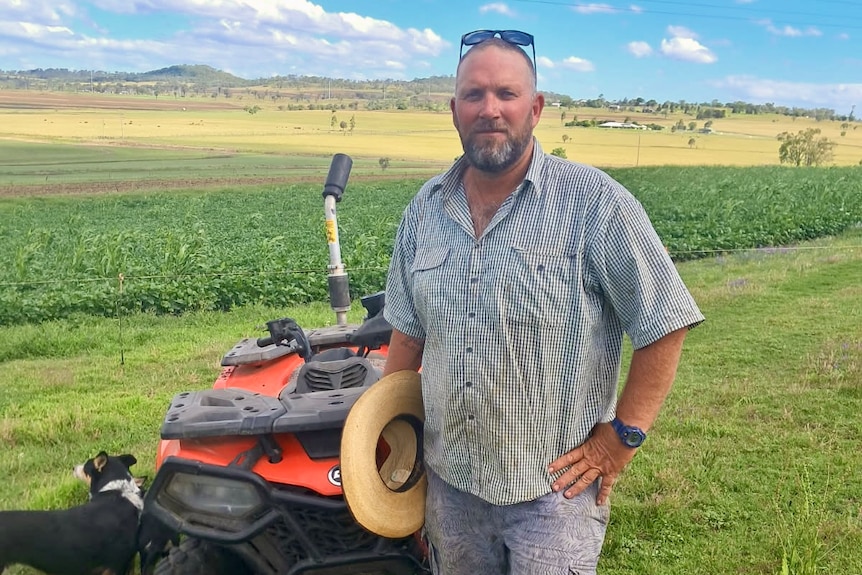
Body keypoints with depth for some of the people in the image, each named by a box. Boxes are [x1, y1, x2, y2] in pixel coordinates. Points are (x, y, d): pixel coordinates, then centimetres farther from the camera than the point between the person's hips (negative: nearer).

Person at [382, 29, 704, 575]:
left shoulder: (596, 202, -13)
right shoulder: (426, 208, 3)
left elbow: (665, 326, -11)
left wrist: (623, 437, -12)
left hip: (555, 487, -5)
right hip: (448, 478, 5)